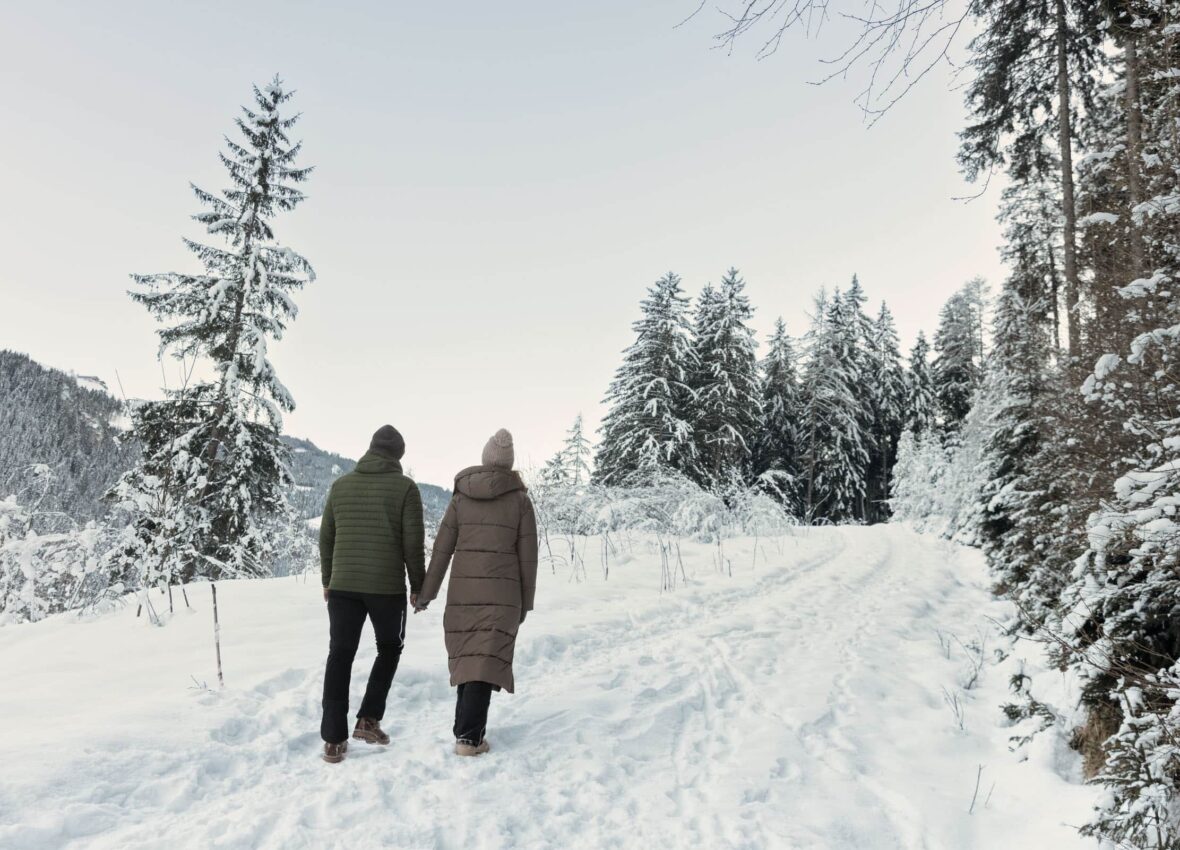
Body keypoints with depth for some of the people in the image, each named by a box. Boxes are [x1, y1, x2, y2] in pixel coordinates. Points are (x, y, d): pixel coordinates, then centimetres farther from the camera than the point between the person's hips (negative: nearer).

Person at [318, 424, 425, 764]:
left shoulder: (341, 485, 7)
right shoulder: (404, 487, -5)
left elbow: (326, 538, 11)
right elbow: (414, 543, -6)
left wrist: (328, 581, 21)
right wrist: (418, 585, 4)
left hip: (343, 586, 3)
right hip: (387, 587, -3)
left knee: (340, 657, 8)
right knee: (389, 649, 18)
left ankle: (333, 739, 6)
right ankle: (368, 719, 12)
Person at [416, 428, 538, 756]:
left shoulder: (461, 496, 3)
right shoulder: (519, 499, -1)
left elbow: (442, 548, 2)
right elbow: (527, 555, -1)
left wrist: (426, 593, 9)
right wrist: (526, 602, 8)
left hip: (462, 591, 3)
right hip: (501, 594, -2)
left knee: (465, 656, 15)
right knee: (486, 661, -4)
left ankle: (468, 725, 25)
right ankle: (469, 737, -11)